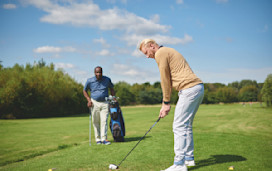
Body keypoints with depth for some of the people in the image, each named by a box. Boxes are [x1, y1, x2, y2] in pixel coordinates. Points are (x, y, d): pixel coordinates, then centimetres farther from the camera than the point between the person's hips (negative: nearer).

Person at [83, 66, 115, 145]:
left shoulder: (107, 79, 2)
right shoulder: (90, 81, -2)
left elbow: (111, 88, 19)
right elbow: (84, 91, 11)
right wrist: (89, 100, -2)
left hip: (105, 103, 0)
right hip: (94, 103, 0)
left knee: (104, 121, -8)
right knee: (95, 122, 3)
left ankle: (104, 139, -6)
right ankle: (98, 139, 12)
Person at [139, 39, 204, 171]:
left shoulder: (160, 53, -5)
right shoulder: (169, 52, 26)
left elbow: (165, 80, -6)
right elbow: (170, 80, 24)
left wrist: (166, 103, 1)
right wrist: (165, 103, 21)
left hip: (189, 89, -10)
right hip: (198, 87, 10)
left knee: (179, 126, -9)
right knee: (186, 126, 17)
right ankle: (189, 158, 26)